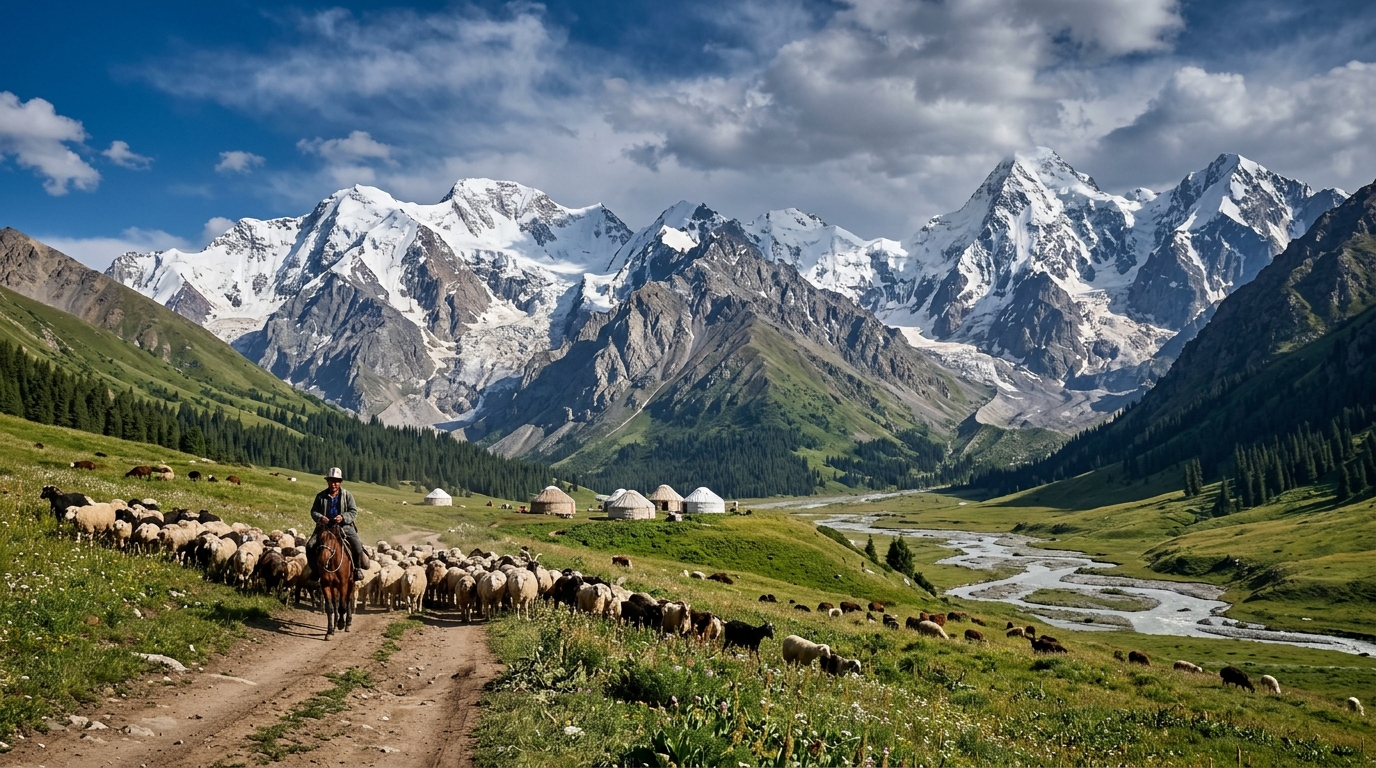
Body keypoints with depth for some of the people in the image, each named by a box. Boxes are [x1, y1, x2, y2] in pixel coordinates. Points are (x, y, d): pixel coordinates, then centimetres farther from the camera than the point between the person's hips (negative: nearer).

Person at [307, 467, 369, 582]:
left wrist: (343, 517, -20)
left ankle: (357, 569, 1)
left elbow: (354, 512, -1)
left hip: (344, 526, -2)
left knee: (357, 545, -23)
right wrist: (320, 517, -16)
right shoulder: (320, 496, 8)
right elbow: (313, 511, 7)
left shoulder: (347, 495, 3)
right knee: (310, 546, -16)